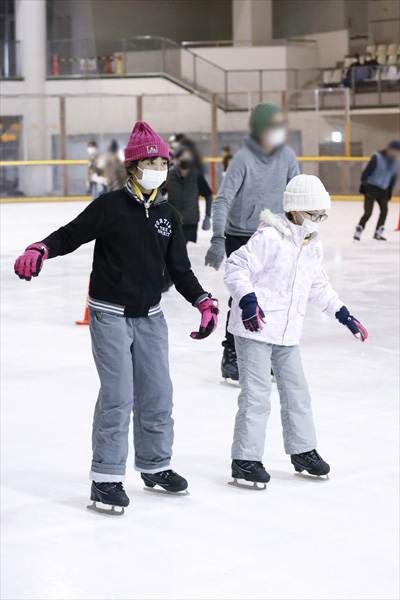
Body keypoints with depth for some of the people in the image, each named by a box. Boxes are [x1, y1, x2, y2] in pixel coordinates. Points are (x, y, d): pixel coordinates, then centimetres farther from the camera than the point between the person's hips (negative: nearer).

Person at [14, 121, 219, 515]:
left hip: (150, 316, 6)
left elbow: (179, 268, 11)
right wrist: (39, 251, -27)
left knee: (157, 393, 8)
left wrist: (203, 301, 0)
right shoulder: (111, 206, -9)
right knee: (118, 395, -10)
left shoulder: (167, 215, 7)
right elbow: (70, 236, -8)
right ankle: (105, 477, -1)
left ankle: (155, 465, 27)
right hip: (110, 314, -6)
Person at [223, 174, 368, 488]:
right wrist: (247, 299, -30)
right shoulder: (270, 238, -15)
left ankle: (303, 450, 27)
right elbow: (236, 267, -17)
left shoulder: (313, 246, 11)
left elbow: (318, 285, 25)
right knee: (256, 394, -7)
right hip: (255, 329, -8)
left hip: (287, 334, 8)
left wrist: (343, 314, 23)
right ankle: (245, 459, 0)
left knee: (297, 390, 13)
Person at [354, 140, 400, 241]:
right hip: (371, 188, -6)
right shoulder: (377, 157, -16)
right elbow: (367, 171, -14)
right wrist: (363, 184, -17)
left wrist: (390, 190, 14)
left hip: (383, 190, 6)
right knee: (368, 212, -10)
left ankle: (378, 233, 9)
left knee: (384, 210, -2)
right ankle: (358, 232, 0)